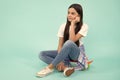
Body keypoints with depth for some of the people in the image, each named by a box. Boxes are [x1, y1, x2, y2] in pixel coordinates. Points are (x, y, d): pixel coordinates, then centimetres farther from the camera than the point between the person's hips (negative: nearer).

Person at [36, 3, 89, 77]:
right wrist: (60, 60, -26)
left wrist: (72, 24, -22)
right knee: (42, 54, -16)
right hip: (65, 52, 4)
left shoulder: (84, 26, -13)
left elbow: (72, 40, -26)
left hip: (77, 52, -4)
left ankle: (50, 67, -31)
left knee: (68, 43, -39)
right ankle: (65, 67, -34)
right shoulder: (63, 26, -4)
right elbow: (60, 44, -11)